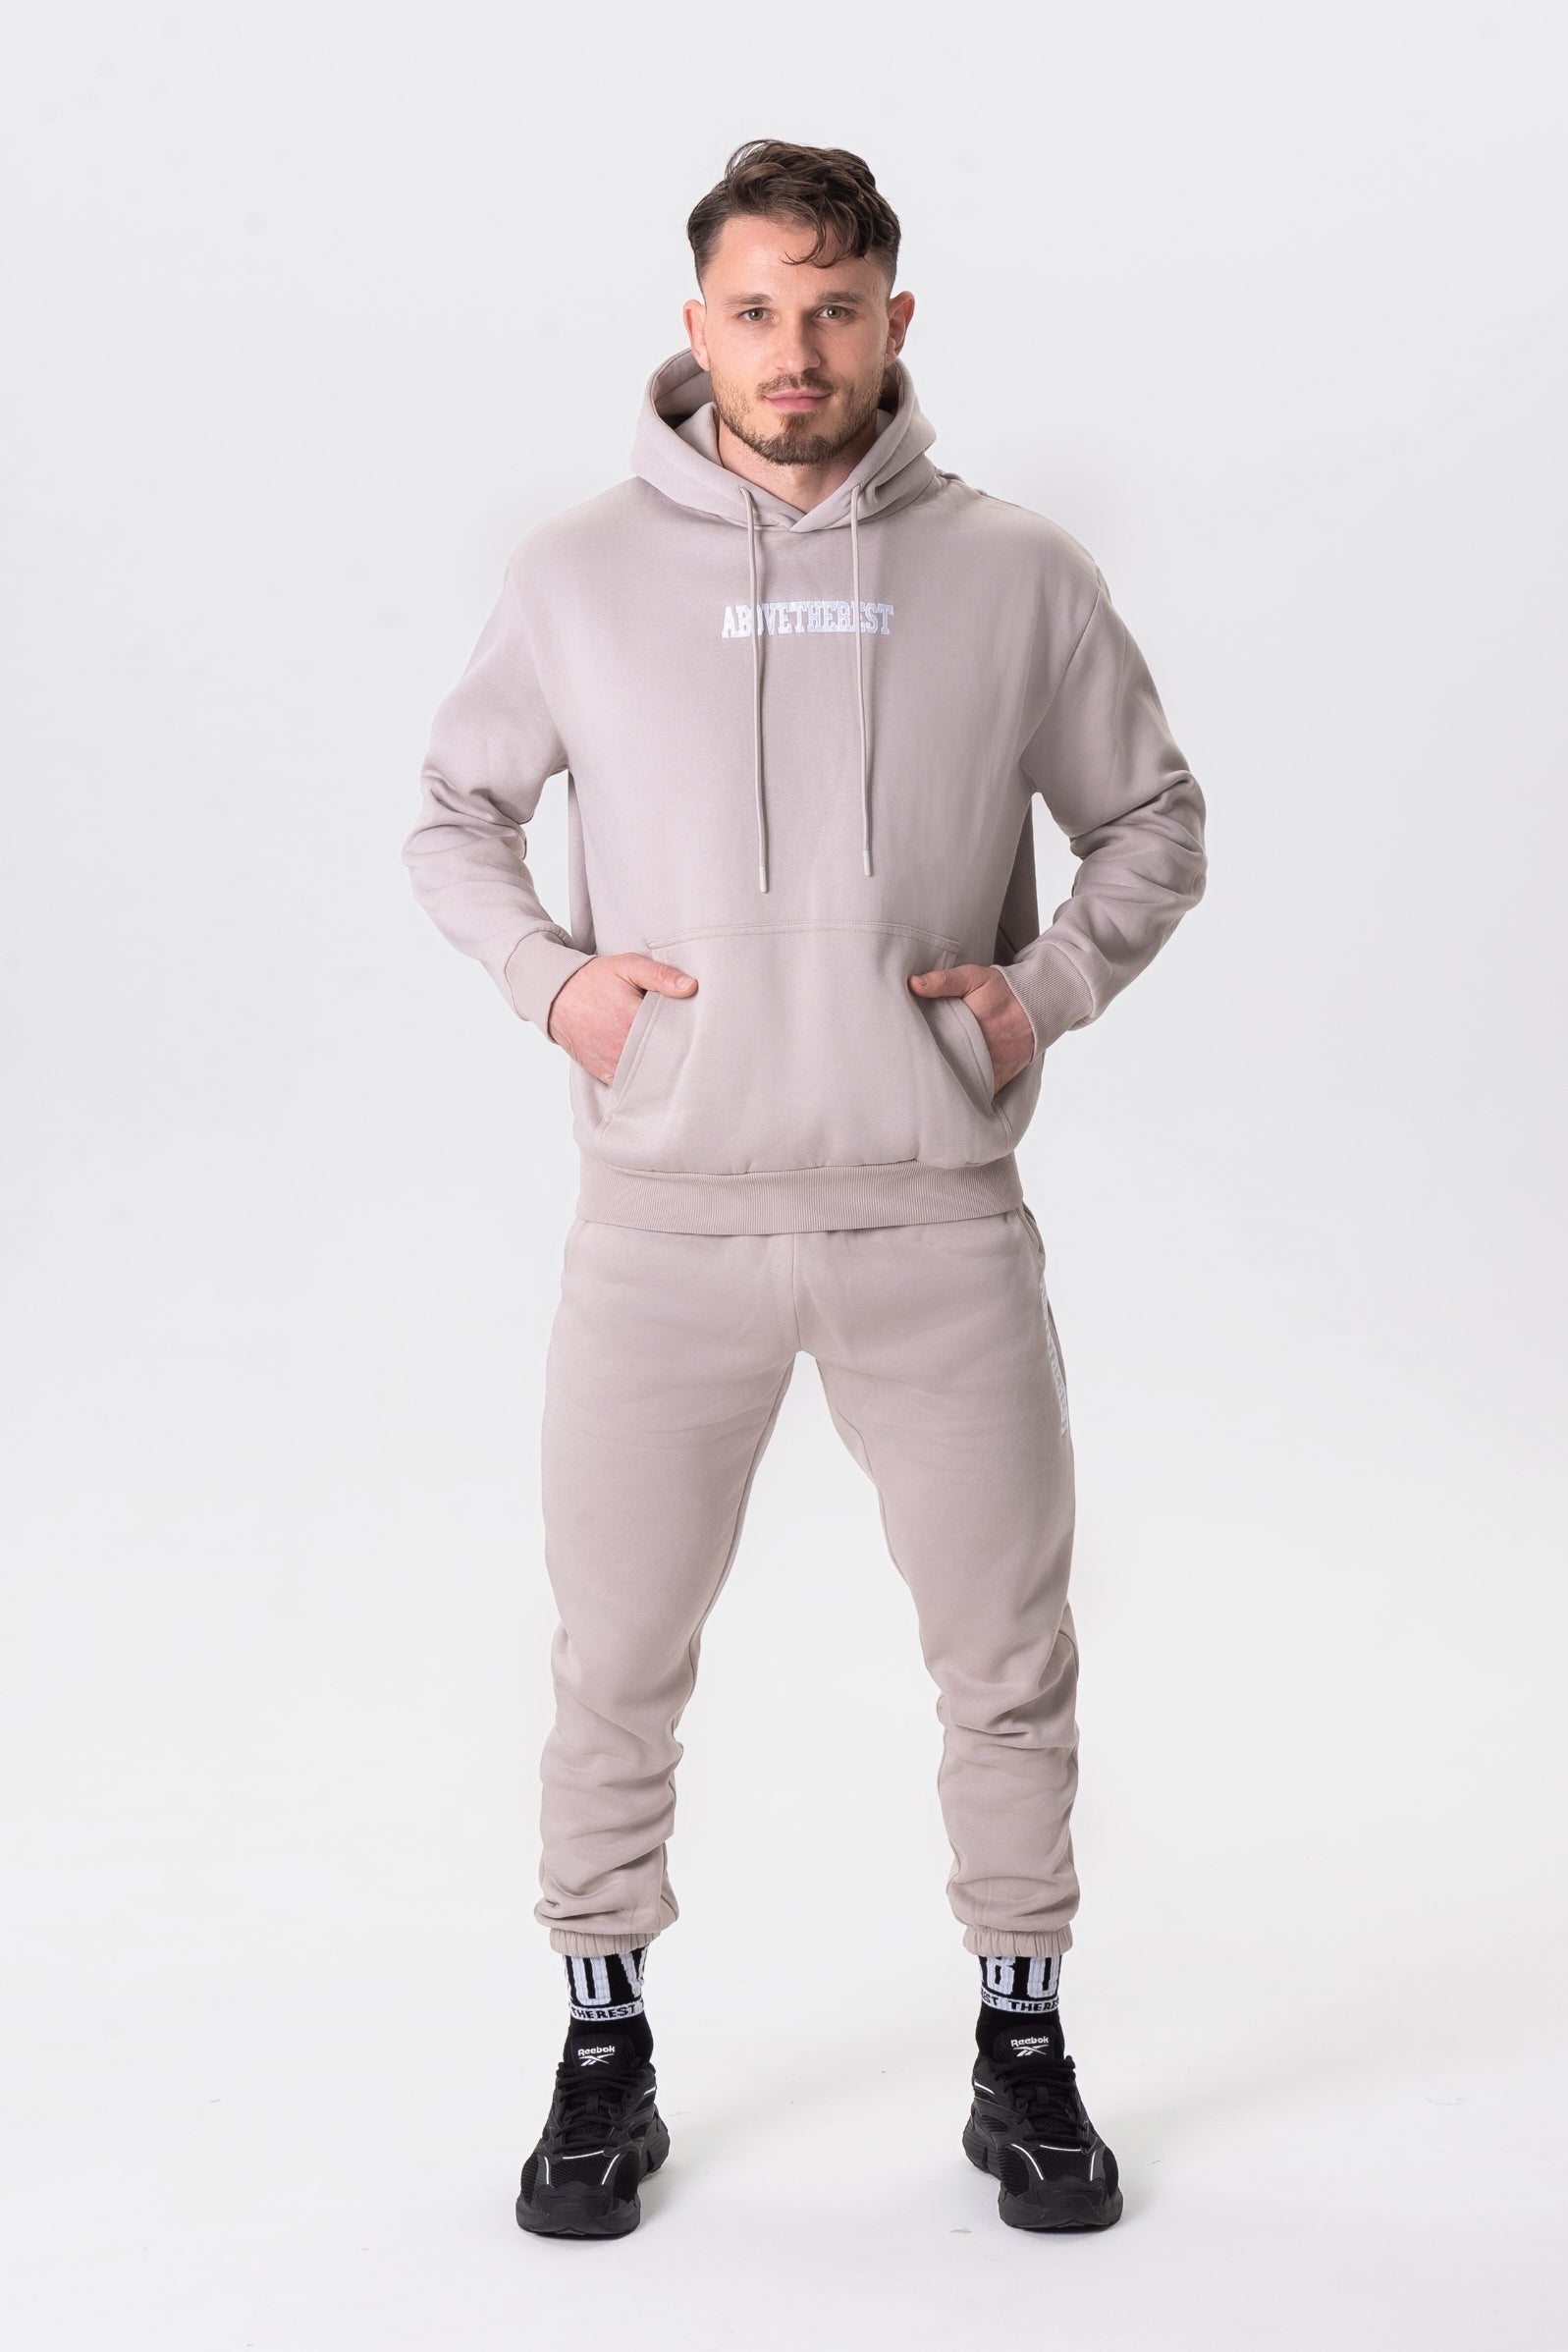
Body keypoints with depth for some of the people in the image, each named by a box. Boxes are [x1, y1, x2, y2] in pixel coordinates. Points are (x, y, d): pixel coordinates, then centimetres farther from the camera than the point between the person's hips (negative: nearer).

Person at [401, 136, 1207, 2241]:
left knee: (1009, 1655, 9)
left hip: (940, 1221, 0)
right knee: (619, 1660, 8)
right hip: (661, 1221, 0)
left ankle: (1025, 2053, 28)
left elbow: (1154, 820, 13)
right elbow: (452, 818, 13)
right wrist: (550, 973, -3)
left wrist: (1055, 982, -3)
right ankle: (606, 2055, 28)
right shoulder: (580, 573, 2)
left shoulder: (1016, 576, 2)